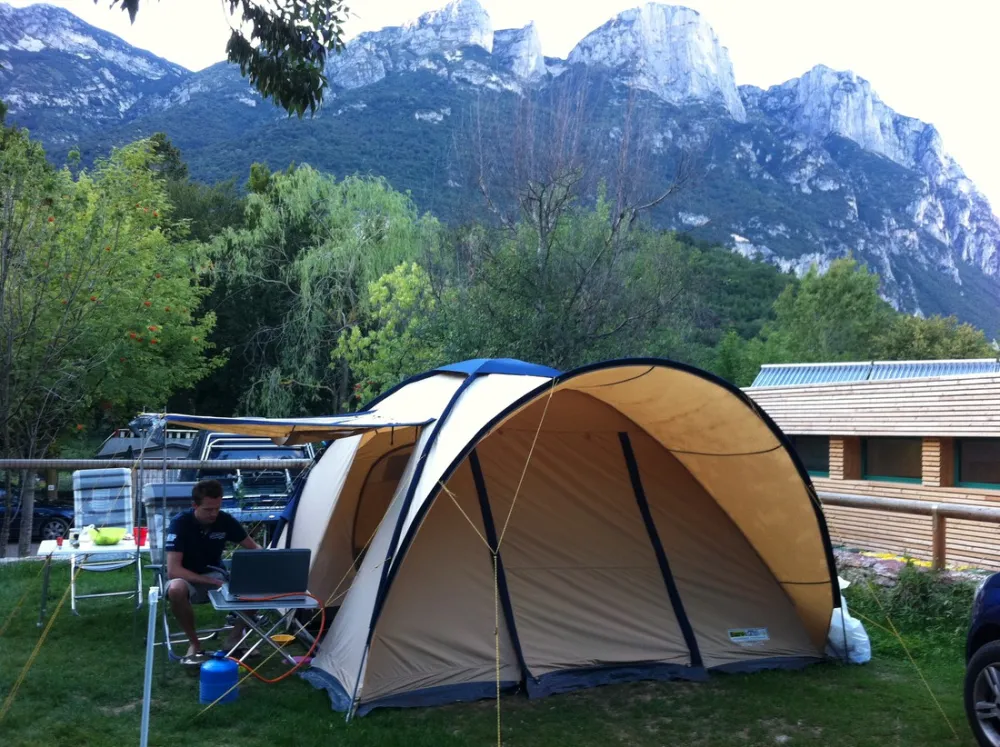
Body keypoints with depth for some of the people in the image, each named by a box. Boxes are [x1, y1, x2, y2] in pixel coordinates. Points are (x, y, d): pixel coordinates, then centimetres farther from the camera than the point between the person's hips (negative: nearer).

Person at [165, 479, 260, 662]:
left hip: (215, 575, 3)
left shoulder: (226, 520, -11)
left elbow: (253, 547, 1)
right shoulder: (180, 523, -23)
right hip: (187, 578, -3)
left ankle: (235, 638, -3)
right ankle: (194, 644, -17)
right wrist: (211, 582, -32)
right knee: (176, 589, -40)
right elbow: (173, 570, -27)